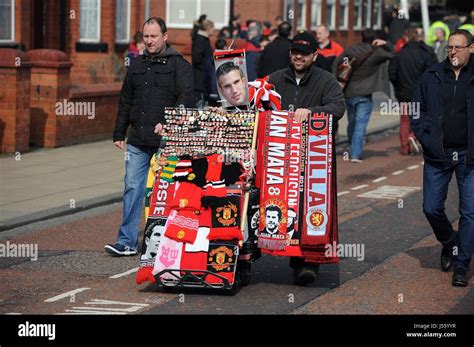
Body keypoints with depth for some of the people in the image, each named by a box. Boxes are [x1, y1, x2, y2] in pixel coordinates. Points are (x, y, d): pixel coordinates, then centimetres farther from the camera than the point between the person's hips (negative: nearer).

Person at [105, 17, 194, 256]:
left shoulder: (178, 65, 0)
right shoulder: (137, 66, 16)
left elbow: (186, 97, -11)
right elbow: (125, 103, 21)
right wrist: (119, 134, 17)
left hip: (165, 142, -5)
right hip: (137, 142, 5)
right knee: (132, 188, 0)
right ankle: (127, 242, 1)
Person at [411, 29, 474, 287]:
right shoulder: (432, 77, 5)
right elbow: (417, 110, 11)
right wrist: (426, 138, -3)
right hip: (437, 155, 2)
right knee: (432, 208, 5)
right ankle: (449, 244, 33)